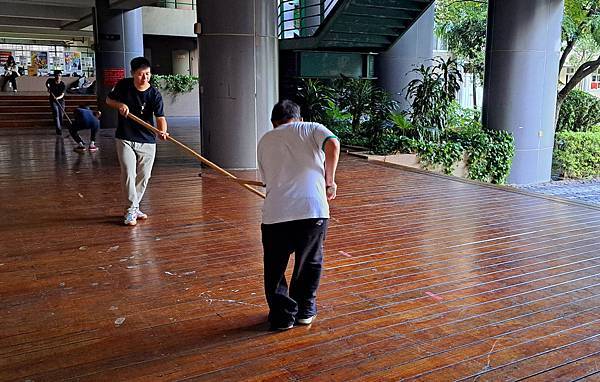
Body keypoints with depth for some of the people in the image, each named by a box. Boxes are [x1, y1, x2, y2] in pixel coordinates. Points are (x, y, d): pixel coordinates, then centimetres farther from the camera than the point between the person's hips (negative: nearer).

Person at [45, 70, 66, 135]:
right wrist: (48, 87, 0)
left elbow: (62, 95, -19)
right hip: (53, 100, -1)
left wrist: (57, 98, -38)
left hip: (60, 100, 1)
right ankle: (58, 129, -23)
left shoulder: (63, 85, -11)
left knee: (61, 115, 3)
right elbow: (47, 83, 20)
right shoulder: (51, 80, -6)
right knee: (56, 114, -16)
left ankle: (60, 128, 23)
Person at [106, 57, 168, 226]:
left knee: (144, 176, 8)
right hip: (125, 139, 0)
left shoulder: (155, 94, -11)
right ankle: (132, 209, 0)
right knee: (128, 173, -12)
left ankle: (133, 208, 27)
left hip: (147, 140, 1)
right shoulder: (123, 85, -5)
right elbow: (109, 100, 9)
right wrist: (119, 104, -14)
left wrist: (162, 131, -42)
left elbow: (160, 117, -20)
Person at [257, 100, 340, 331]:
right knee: (310, 263, 23)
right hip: (313, 209, -1)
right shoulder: (312, 129, 16)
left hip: (275, 213, 1)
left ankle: (282, 315, 25)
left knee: (274, 268, 21)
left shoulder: (265, 141, 23)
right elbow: (333, 144, -6)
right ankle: (305, 310, 33)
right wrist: (329, 181, 3)